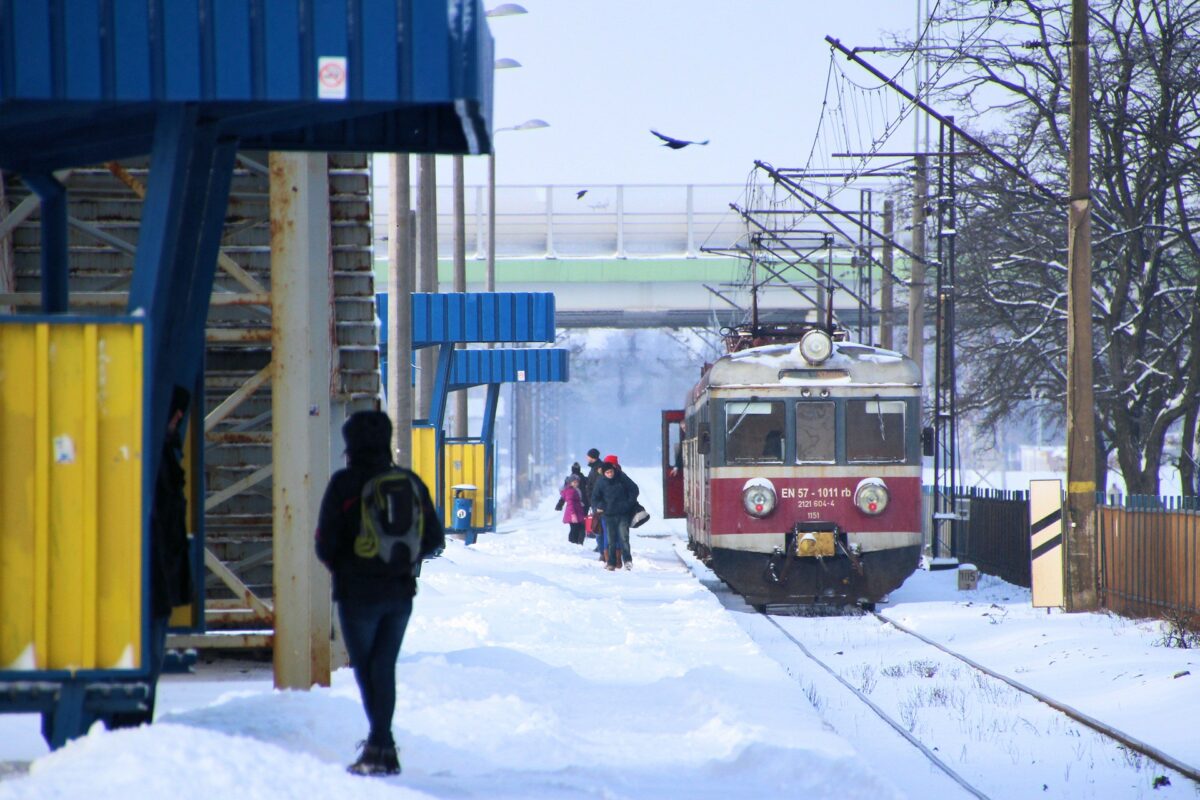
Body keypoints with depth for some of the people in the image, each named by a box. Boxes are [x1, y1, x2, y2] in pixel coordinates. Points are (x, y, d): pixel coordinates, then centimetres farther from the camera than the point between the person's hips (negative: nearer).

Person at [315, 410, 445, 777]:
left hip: (358, 592, -4)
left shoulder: (344, 484, -11)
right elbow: (434, 539, 6)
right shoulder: (410, 483, 2)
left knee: (366, 668, 3)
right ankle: (380, 744, 15)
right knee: (384, 667, 15)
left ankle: (382, 747, -7)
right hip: (401, 591, 4)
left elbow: (325, 545, -10)